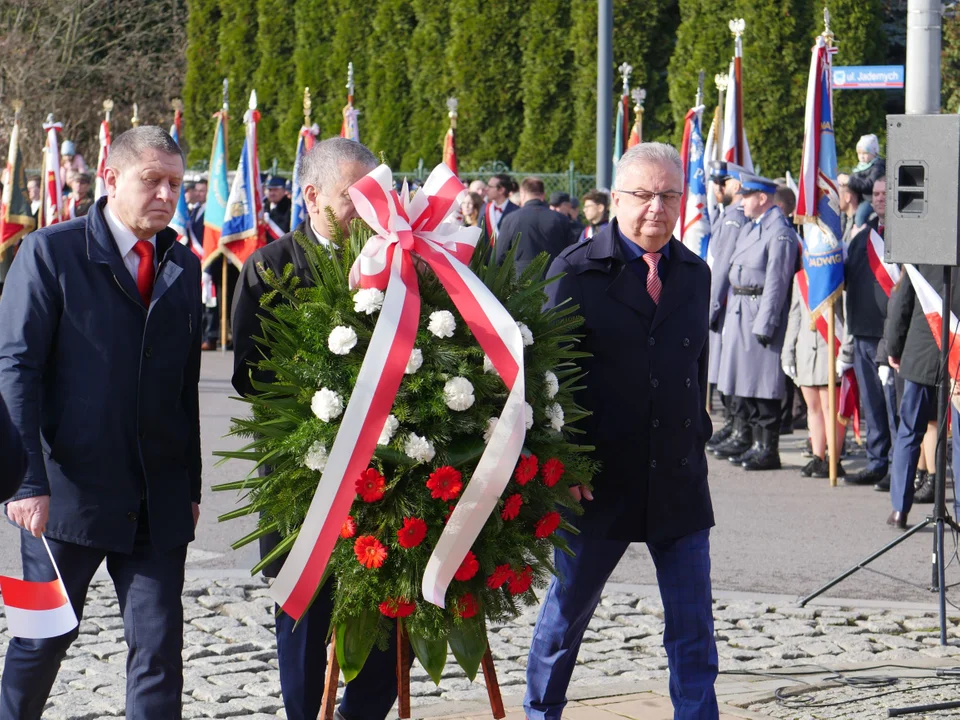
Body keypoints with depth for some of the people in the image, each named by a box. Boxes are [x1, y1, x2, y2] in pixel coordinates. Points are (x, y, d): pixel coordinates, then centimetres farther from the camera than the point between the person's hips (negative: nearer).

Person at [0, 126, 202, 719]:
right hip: (68, 490, -4)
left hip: (159, 499, 4)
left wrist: (190, 485, 12)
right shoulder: (51, 252, -4)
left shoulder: (184, 268, 11)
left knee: (160, 646, -1)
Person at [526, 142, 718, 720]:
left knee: (693, 623, 1)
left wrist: (696, 439, 12)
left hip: (679, 478, 3)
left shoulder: (694, 274, 9)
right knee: (569, 603, 11)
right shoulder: (577, 272, -5)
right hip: (600, 478, -3)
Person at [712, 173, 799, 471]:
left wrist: (764, 324, -21)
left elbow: (776, 282, -17)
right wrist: (712, 309, 16)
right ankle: (753, 443, 19)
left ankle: (768, 450, -2)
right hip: (738, 313, 9)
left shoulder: (780, 233, -12)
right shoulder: (748, 229, 17)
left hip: (761, 316, -9)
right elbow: (724, 269, 20)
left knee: (764, 384, -6)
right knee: (744, 381, 12)